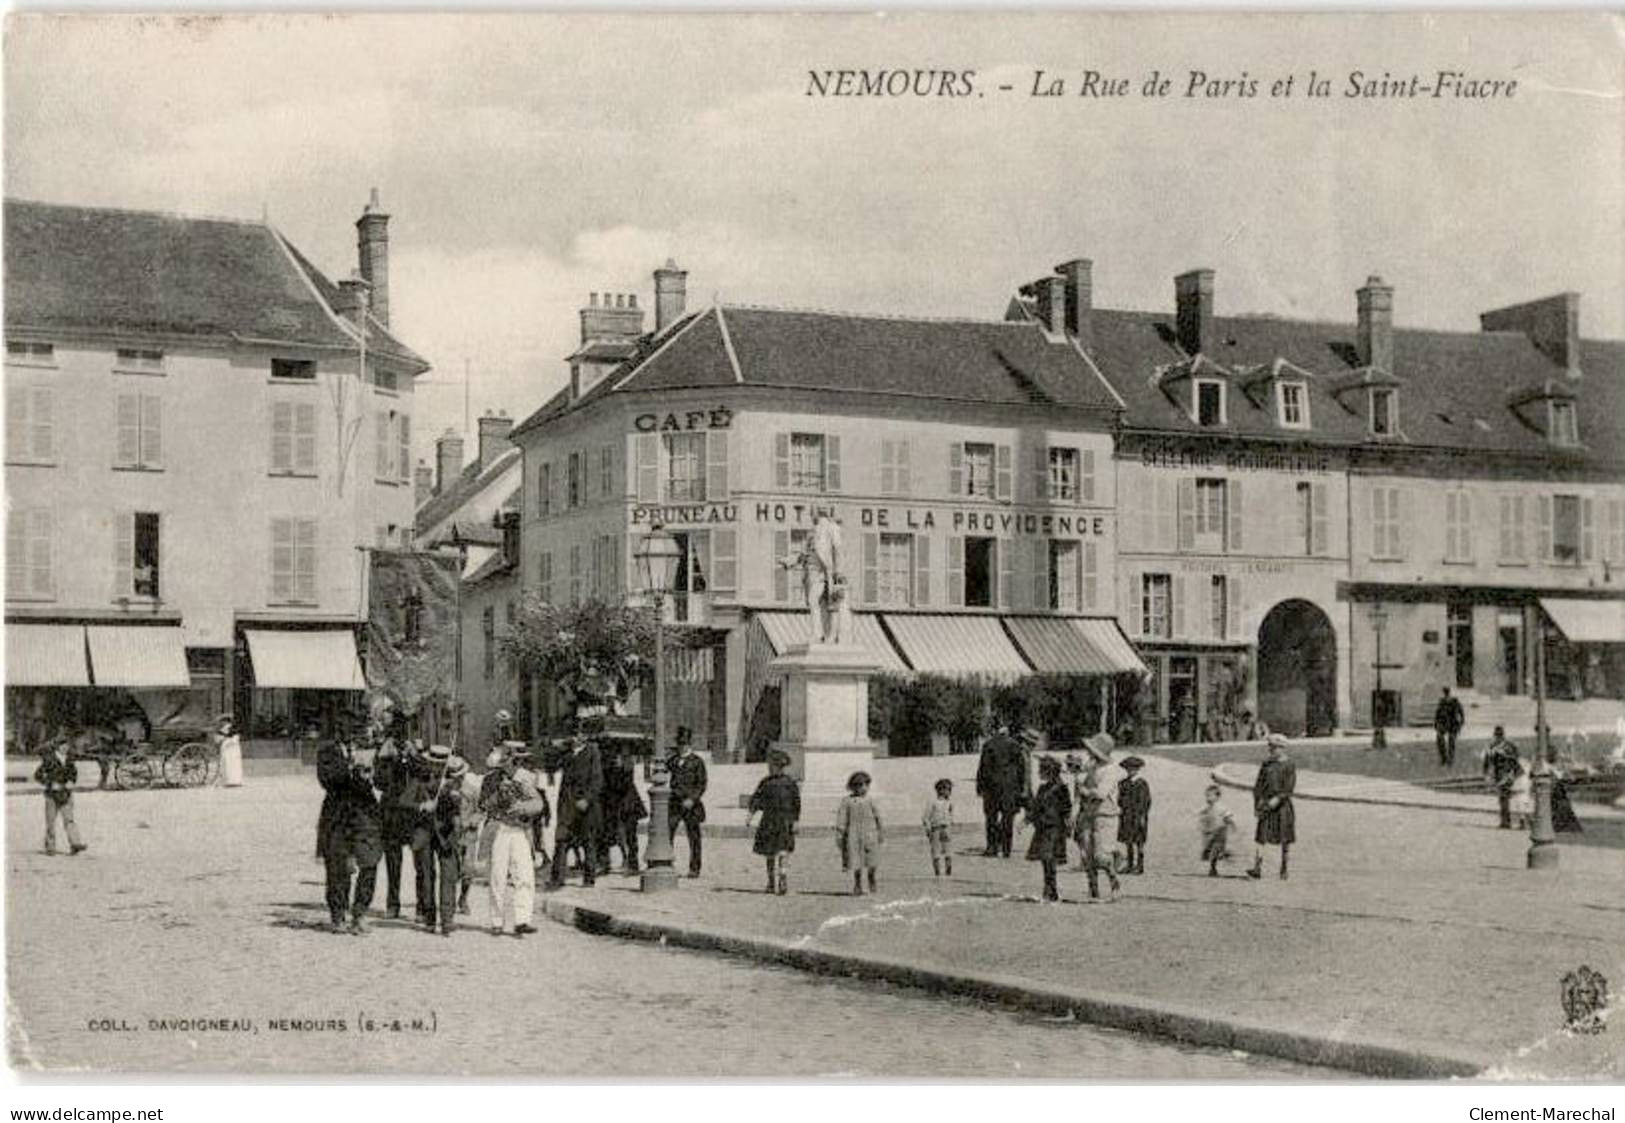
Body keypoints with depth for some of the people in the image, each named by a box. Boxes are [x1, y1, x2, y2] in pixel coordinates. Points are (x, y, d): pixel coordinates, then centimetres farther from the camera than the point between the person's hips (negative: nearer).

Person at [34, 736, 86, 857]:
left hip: (66, 794, 3)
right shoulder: (49, 760, -10)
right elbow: (38, 776, -8)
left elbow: (74, 772, 19)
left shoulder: (69, 759, 4)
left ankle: (76, 844, -18)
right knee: (51, 821, 7)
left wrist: (71, 782, -1)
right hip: (52, 794, -3)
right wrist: (51, 784, -16)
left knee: (69, 819, -8)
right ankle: (50, 848, 19)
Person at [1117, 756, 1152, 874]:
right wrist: (1120, 810, 4)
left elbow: (1146, 801, -8)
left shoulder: (1142, 783, -6)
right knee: (1128, 841, 6)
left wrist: (1143, 816, -13)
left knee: (1139, 841, -2)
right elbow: (1120, 799, 14)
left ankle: (1140, 866, 2)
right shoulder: (1123, 783, 10)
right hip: (1126, 815, 5)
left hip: (1138, 815, -5)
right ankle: (1130, 865, 12)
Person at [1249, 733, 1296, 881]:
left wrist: (1277, 799, -21)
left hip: (1282, 805, -3)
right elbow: (1258, 785, 13)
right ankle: (1257, 869, -14)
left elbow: (1289, 788, -11)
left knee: (1285, 839, 3)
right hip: (1266, 806, 3)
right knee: (1261, 836, -7)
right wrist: (1257, 802, 2)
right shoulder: (1266, 764, 12)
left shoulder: (1289, 766, -1)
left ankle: (1284, 869, 14)